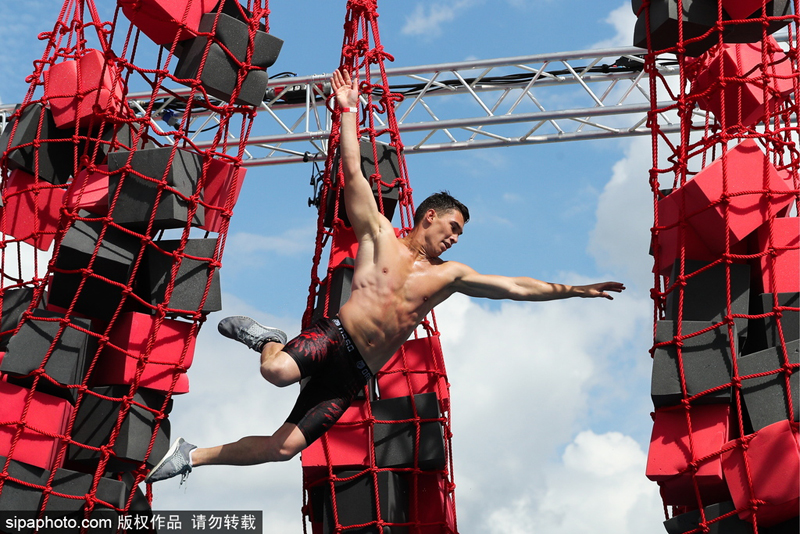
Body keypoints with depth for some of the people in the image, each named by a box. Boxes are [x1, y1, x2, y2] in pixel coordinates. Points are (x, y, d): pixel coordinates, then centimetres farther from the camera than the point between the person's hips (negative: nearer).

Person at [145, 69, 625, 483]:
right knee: (279, 373, -36)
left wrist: (576, 289, 11)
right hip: (335, 337, -3)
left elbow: (518, 287, 16)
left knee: (283, 448, -8)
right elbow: (353, 172, -1)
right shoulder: (380, 233, 7)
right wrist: (349, 109, -4)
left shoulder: (449, 275, 17)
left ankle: (193, 455, 10)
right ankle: (269, 341, 1)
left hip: (355, 376, 3)